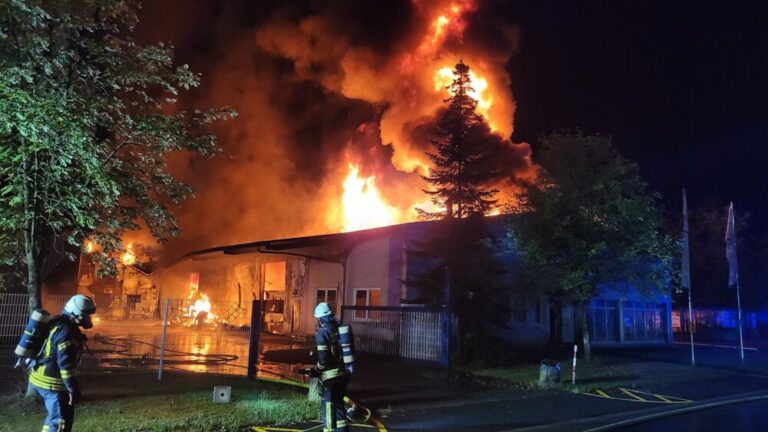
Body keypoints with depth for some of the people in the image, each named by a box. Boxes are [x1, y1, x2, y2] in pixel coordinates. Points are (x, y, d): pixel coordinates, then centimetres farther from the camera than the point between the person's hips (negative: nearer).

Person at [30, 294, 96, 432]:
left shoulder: (59, 324, 11)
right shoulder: (66, 332, -22)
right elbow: (66, 364, -26)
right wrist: (73, 389, -22)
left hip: (43, 378, 10)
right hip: (52, 382, -10)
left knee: (55, 416, 23)